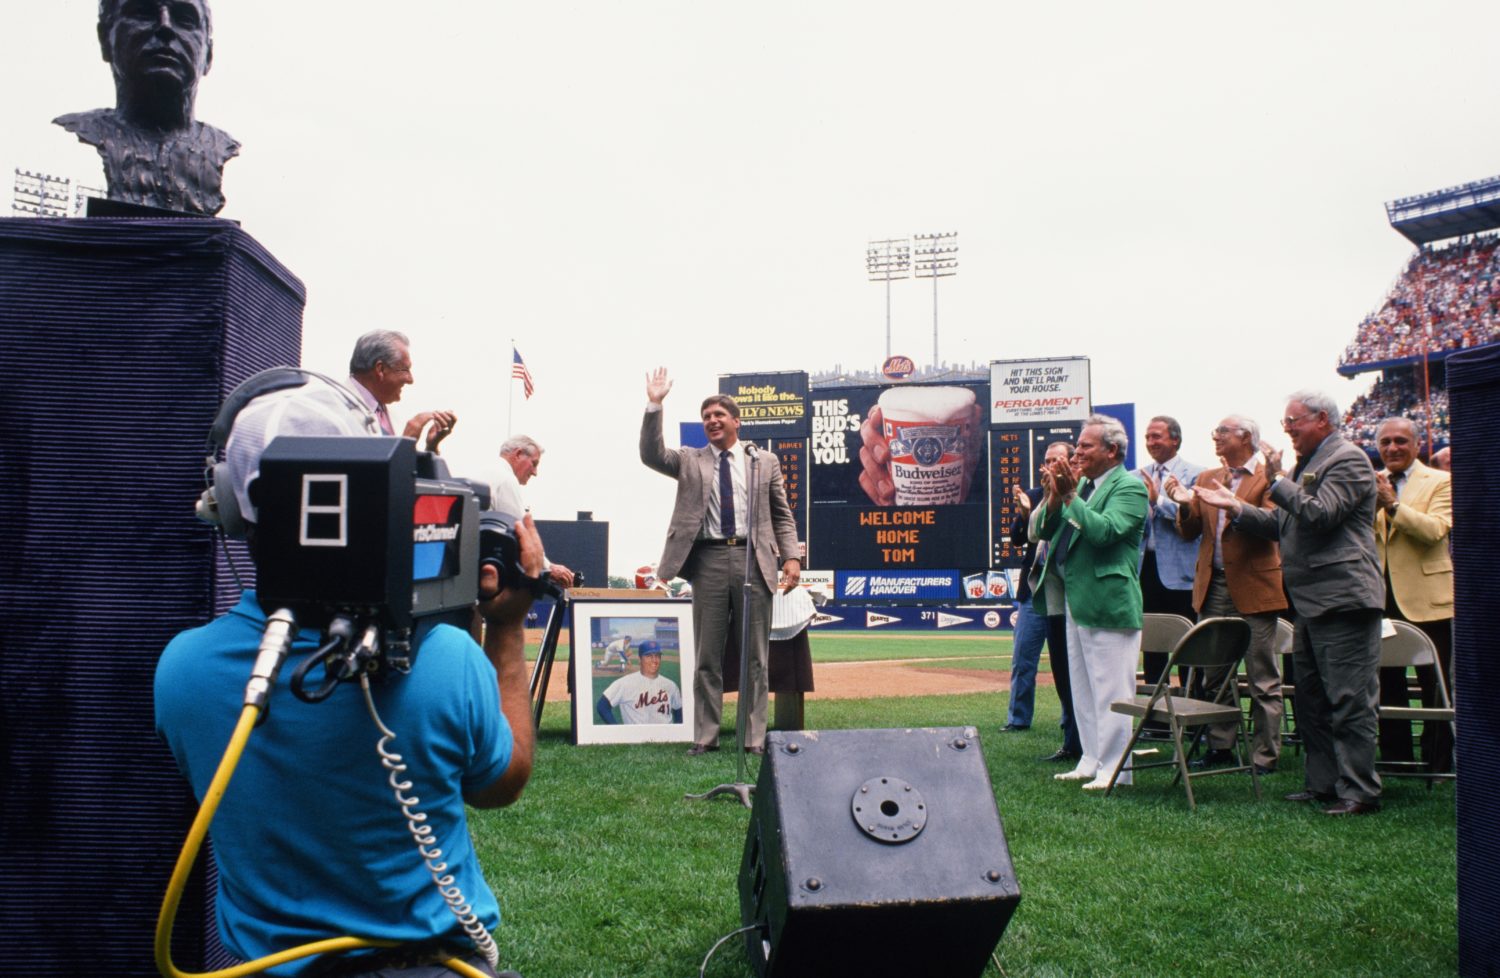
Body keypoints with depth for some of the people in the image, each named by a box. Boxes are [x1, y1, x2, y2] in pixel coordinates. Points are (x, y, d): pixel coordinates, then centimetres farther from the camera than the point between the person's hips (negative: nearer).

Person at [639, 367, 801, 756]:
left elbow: (782, 515, 11)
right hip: (708, 559, 0)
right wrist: (654, 407, -12)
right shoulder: (690, 460, 12)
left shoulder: (765, 461, 11)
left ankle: (754, 738, 10)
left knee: (755, 656, 3)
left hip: (754, 558, 0)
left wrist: (792, 557, -2)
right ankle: (705, 737, 13)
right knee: (707, 655, 5)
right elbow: (652, 455, -4)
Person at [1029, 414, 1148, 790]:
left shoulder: (1130, 488, -9)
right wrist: (1054, 497, -7)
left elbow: (1104, 531, -24)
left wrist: (1070, 497, -21)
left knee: (1110, 691, -3)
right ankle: (1092, 761, 25)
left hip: (1108, 603, -9)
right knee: (1083, 689, 15)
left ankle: (1115, 769, 4)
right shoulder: (1081, 484, 14)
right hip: (1076, 602, 9)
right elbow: (1042, 530, 9)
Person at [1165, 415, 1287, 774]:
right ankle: (1219, 747, 20)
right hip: (1214, 586, 6)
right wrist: (1185, 504, -9)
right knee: (1213, 674, 11)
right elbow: (1189, 533, 10)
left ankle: (1265, 755, 7)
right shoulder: (1207, 479, 14)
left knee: (1262, 679, 1)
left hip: (1254, 587, -6)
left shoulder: (1268, 477, -3)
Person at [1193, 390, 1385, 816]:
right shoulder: (1306, 464, 19)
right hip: (1311, 602, 10)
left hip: (1342, 599, -10)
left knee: (1349, 700, -6)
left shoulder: (1348, 460, -10)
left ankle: (1359, 790, 0)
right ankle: (1322, 781, 23)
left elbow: (1320, 514, -23)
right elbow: (1281, 525, 19)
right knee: (1310, 697, 14)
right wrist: (1235, 506, 10)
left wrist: (1276, 481, -16)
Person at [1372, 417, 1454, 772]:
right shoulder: (1371, 484, 10)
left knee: (1434, 687, 4)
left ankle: (1438, 766, 13)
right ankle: (1395, 760, 21)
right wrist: (1371, 503, -18)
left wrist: (1392, 504, -25)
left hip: (1425, 599, -4)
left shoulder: (1440, 482, -1)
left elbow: (1435, 531, -18)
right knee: (1387, 684, 10)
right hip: (1381, 599, 4)